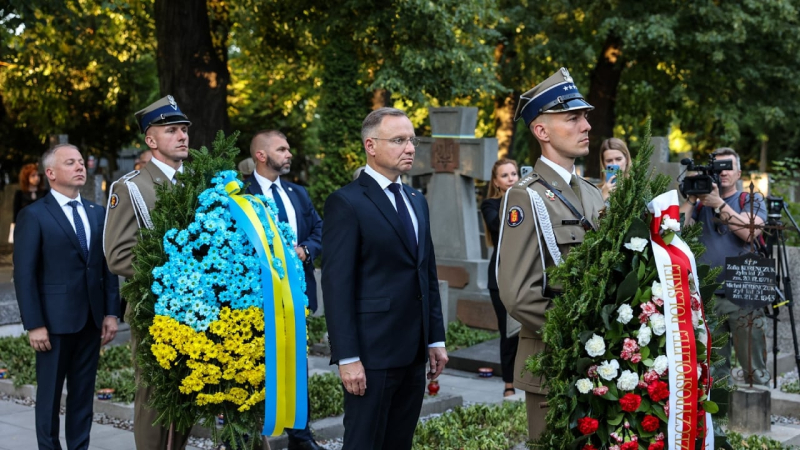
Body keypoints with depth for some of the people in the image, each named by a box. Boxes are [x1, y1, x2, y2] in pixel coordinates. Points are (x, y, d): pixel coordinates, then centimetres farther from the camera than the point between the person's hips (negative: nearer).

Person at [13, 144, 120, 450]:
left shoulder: (97, 213, 10)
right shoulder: (34, 215, -6)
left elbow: (108, 266, 11)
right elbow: (24, 274, -9)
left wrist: (111, 312, 5)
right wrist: (34, 324, -13)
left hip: (92, 319, 5)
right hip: (55, 320, -5)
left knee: (84, 391, 11)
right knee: (50, 393, 7)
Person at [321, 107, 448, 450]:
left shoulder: (416, 200, 15)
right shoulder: (346, 202, -9)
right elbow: (337, 286, -13)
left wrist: (436, 339, 13)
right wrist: (347, 358, -17)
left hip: (414, 352, 7)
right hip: (372, 352, -7)